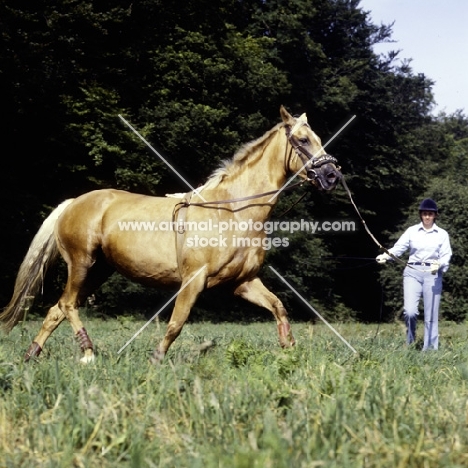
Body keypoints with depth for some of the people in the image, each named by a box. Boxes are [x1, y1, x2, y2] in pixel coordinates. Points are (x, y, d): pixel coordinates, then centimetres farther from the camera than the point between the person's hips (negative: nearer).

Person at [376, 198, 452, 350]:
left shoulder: (442, 234, 7)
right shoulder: (412, 231, 7)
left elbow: (446, 256, 2)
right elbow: (399, 247, -2)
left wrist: (439, 264, -21)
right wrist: (385, 255, -22)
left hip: (433, 274, 0)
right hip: (413, 272, 0)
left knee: (431, 315, 1)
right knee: (409, 311, -14)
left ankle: (429, 349, 9)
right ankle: (410, 342, 10)